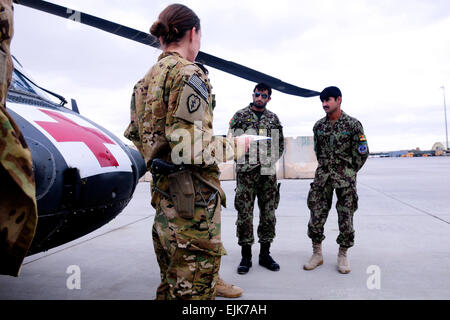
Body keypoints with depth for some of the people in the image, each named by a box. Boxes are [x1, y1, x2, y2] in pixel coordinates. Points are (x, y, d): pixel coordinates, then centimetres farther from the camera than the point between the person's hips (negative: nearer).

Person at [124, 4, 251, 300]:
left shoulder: (148, 79, 14)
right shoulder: (187, 73, -14)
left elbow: (136, 138, 17)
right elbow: (190, 147, -23)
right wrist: (235, 145, -9)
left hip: (163, 189, 10)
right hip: (192, 195, -10)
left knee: (172, 281, 22)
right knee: (192, 288, 3)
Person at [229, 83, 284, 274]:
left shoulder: (274, 119, 13)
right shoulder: (240, 116, 5)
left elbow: (281, 145, 18)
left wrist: (270, 161, 7)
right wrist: (244, 159, -5)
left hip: (268, 173, 3)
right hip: (246, 172, -3)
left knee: (268, 214, 6)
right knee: (244, 214, -2)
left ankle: (265, 254, 20)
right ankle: (246, 256, 10)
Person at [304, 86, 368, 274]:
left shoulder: (353, 124, -4)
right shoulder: (319, 126, 8)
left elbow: (362, 153, 0)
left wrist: (349, 173, 3)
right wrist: (326, 169, 14)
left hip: (345, 178, -3)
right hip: (322, 176, 3)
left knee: (346, 217, 3)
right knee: (316, 216, 1)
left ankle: (342, 256, 20)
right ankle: (317, 254, 17)